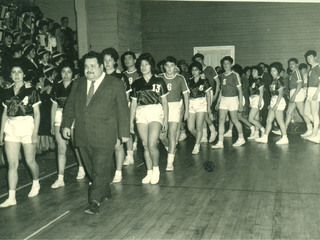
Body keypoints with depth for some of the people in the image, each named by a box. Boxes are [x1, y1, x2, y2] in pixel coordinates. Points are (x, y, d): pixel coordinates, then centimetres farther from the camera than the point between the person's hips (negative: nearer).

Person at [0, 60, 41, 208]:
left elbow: (37, 113, -3)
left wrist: (35, 132, -10)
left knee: (30, 161, 6)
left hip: (27, 126, -3)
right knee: (12, 164, 0)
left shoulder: (31, 91, -3)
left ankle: (36, 184, 35)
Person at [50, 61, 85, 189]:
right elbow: (54, 106, 14)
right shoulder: (56, 87, 8)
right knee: (61, 148, 0)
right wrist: (52, 124, 15)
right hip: (60, 118, 3)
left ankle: (81, 168, 36)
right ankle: (60, 178, 4)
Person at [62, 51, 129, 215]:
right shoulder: (78, 84, 15)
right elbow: (70, 105, 19)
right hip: (83, 136, 5)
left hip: (104, 135, -5)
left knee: (101, 169, -7)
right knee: (91, 168, 11)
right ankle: (105, 193, 28)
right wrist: (66, 124, 8)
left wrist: (124, 132, -1)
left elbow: (123, 109, 1)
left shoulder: (115, 84, 1)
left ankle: (95, 201, -3)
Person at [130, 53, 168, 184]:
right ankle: (149, 173, 17)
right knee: (145, 146, 4)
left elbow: (164, 101, 7)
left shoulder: (159, 81, 4)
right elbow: (133, 103, 14)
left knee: (152, 145, -13)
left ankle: (156, 169, 10)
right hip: (141, 114, 3)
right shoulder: (136, 83, 11)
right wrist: (131, 121, 11)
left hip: (156, 113, -3)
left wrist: (165, 119, 3)